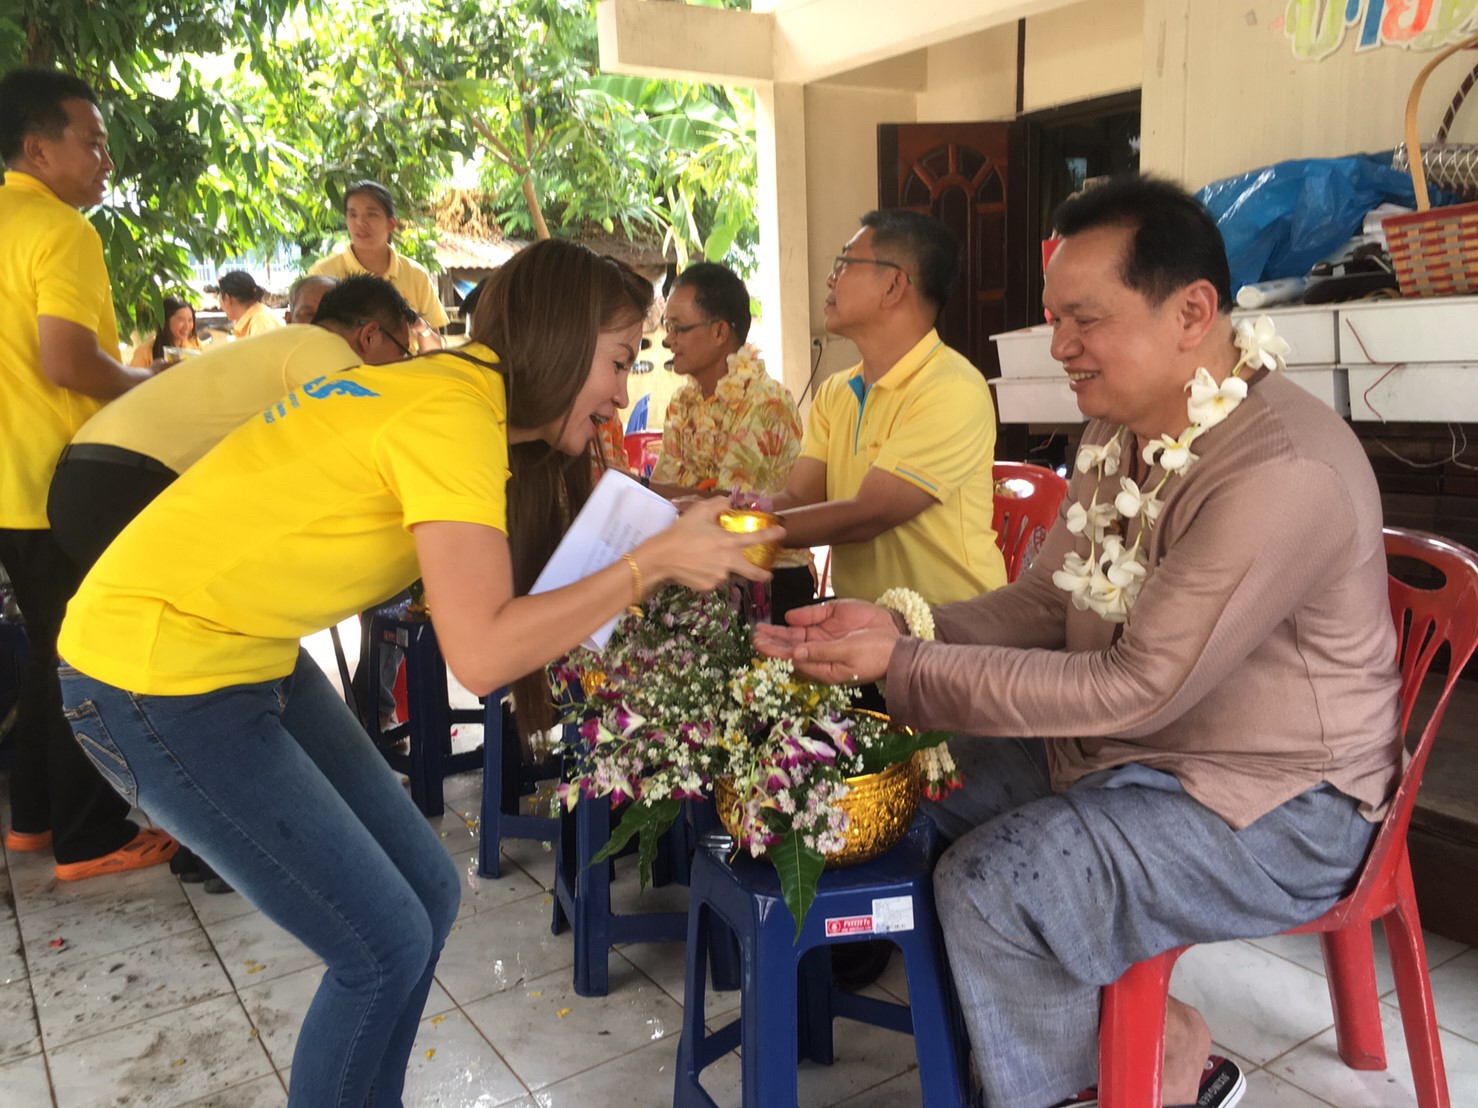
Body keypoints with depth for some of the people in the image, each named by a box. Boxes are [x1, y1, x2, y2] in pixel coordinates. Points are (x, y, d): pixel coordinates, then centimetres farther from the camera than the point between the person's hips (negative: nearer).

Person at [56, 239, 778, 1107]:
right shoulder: (453, 412, -22)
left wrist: (675, 547, -3)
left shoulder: (464, 393, 5)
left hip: (248, 650, 9)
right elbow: (482, 651, -29)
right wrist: (653, 561, -21)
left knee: (426, 895, 10)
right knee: (384, 943, -3)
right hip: (155, 674, -9)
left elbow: (491, 603, 2)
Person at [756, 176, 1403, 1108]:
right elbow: (1044, 605, 5)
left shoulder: (1282, 472, -27)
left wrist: (906, 666, -26)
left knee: (990, 883, -24)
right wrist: (897, 627, -12)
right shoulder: (1120, 432, 2)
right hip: (1129, 748, 9)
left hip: (1275, 805, -9)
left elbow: (1135, 687, -28)